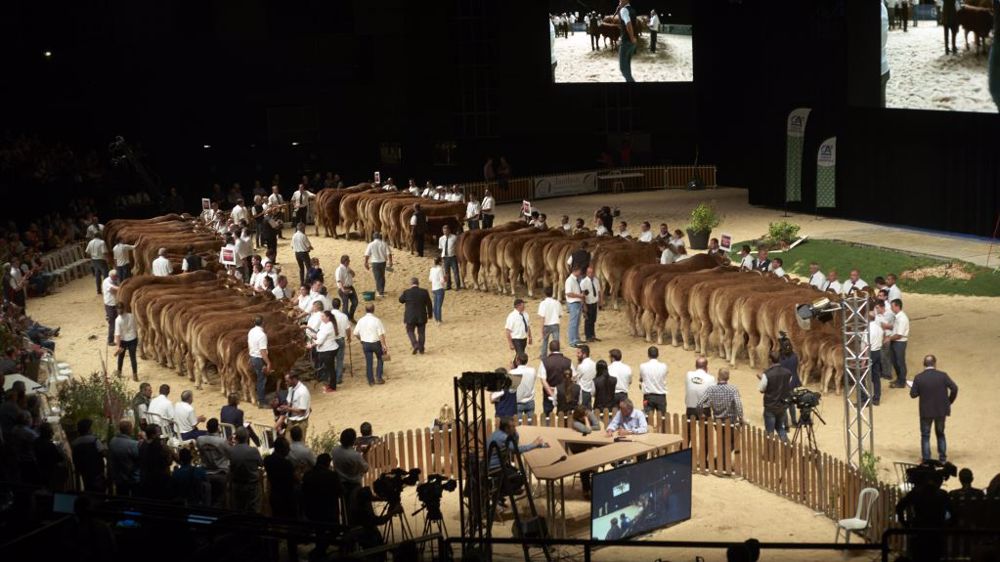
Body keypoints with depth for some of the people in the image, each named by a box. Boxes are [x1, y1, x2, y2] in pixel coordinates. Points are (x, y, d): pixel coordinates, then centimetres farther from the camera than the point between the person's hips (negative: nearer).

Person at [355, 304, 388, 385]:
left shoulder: (361, 321, -4)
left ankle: (371, 381, 15)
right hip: (376, 343, -3)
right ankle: (378, 378, 12)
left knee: (368, 362, 10)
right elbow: (381, 334, -17)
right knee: (380, 359, 19)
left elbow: (356, 333, 3)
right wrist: (384, 345, -11)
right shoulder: (376, 320, -16)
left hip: (365, 344, 3)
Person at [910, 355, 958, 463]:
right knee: (940, 434, 21)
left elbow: (913, 394, -8)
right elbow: (954, 388, -14)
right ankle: (942, 459, 24)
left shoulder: (918, 377, -13)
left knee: (925, 436, 12)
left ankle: (926, 461, 12)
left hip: (926, 412, -2)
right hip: (941, 410, 2)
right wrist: (949, 401, 1)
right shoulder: (943, 375, -12)